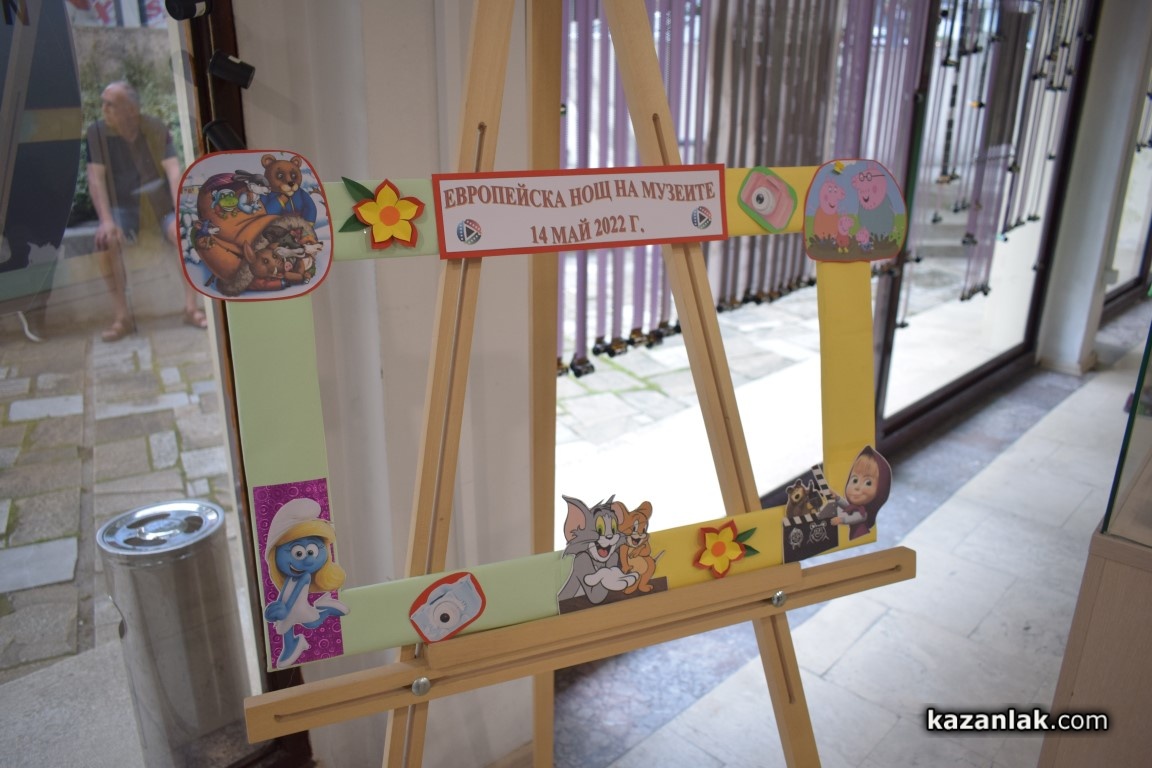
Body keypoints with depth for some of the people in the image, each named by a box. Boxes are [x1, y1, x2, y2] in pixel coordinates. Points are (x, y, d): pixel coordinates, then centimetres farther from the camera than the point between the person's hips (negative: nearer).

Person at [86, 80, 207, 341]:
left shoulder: (156, 128, -8)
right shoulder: (97, 132, -7)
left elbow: (174, 171, -15)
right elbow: (96, 179, -11)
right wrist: (106, 221, -23)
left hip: (159, 202, 0)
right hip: (122, 205, 1)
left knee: (184, 232, -31)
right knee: (107, 239, -30)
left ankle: (192, 308, -21)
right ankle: (122, 316, -22)